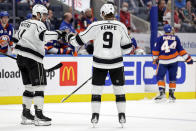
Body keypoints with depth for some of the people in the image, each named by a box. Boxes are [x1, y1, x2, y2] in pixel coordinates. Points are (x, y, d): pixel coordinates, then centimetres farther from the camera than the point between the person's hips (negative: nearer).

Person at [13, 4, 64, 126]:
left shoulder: (24, 23, 17)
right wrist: (58, 34, -32)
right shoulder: (38, 24, -10)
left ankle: (26, 114, 18)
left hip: (21, 56, 9)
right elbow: (44, 35, -29)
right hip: (33, 58, -9)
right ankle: (38, 115, -12)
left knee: (29, 86, 16)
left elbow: (18, 36, 28)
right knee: (39, 86, -7)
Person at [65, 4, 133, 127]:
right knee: (119, 88, 11)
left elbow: (80, 40, 1)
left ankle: (95, 115, 5)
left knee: (97, 88, 8)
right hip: (116, 63, 0)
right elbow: (127, 47, 2)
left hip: (99, 62, 0)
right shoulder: (121, 26, -4)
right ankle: (122, 116, 8)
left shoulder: (95, 26, -6)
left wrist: (70, 38, 21)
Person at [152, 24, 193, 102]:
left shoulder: (160, 39, 0)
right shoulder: (176, 38, 6)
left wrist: (155, 59, 14)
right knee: (172, 78, 12)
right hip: (173, 61, 2)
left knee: (160, 76, 5)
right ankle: (171, 95, 12)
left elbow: (156, 50, 0)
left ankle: (162, 93, -10)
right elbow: (181, 50, 10)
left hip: (163, 61, -2)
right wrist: (188, 58, 19)